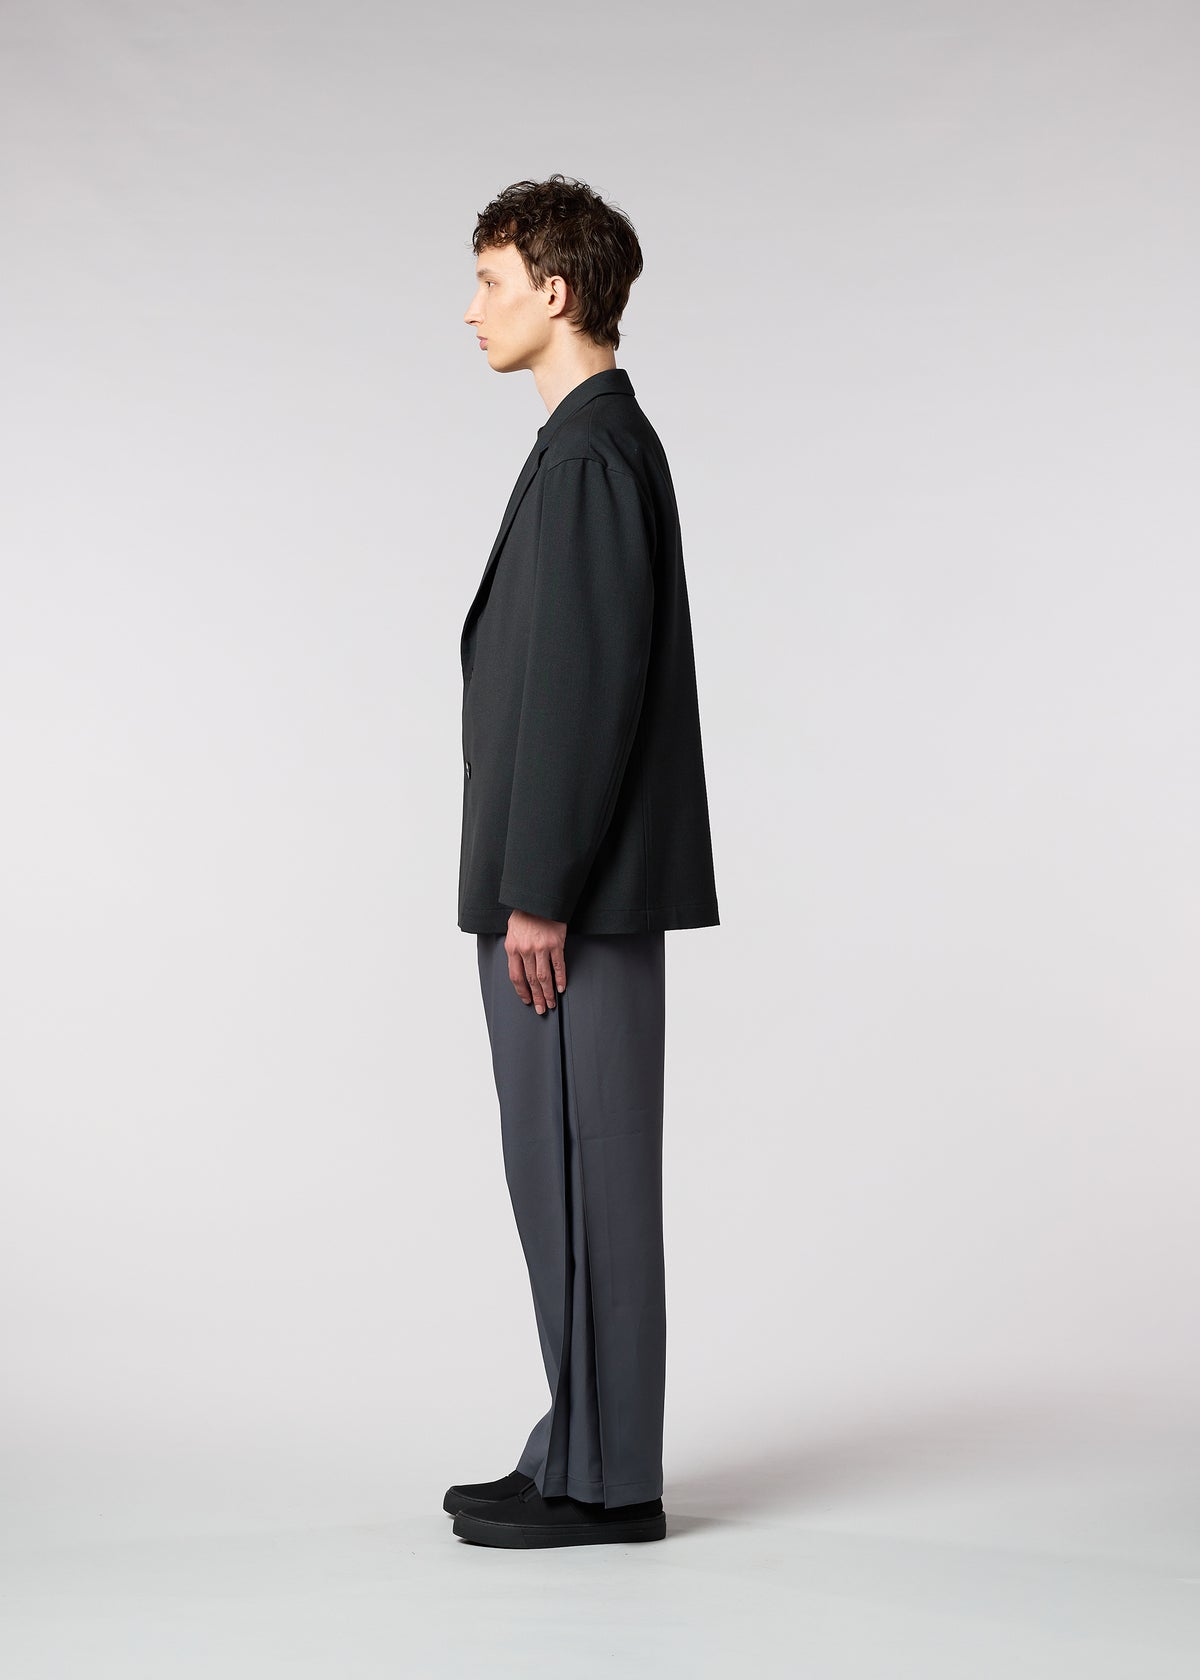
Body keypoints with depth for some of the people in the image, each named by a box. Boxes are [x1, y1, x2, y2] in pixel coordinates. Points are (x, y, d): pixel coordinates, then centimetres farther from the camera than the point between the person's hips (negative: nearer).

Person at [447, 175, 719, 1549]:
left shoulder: (591, 452, -14)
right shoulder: (599, 444, 18)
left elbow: (590, 686, -20)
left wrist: (538, 896, -20)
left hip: (573, 893, -10)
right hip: (571, 891, 10)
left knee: (581, 1174, -4)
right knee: (566, 1176, 13)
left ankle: (602, 1481, 5)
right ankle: (586, 1451, 21)